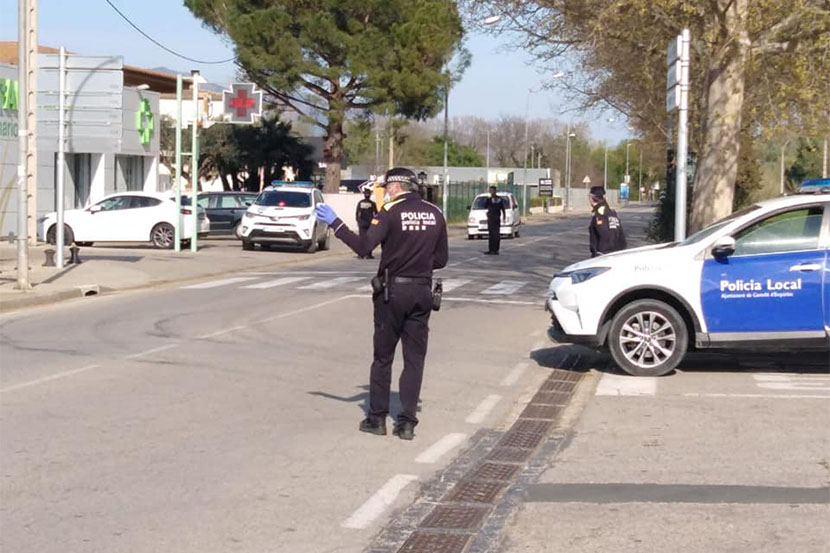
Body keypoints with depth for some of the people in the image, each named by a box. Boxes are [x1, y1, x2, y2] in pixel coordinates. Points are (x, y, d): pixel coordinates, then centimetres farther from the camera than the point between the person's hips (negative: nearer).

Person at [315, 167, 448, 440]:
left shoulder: (390, 212, -10)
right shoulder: (435, 214, 5)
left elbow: (363, 247, -17)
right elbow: (441, 259, 9)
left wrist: (335, 223, -10)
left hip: (392, 291, -3)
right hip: (422, 292, 4)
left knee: (382, 357, 8)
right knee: (414, 359, 6)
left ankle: (377, 417, 12)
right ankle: (407, 422, 4)